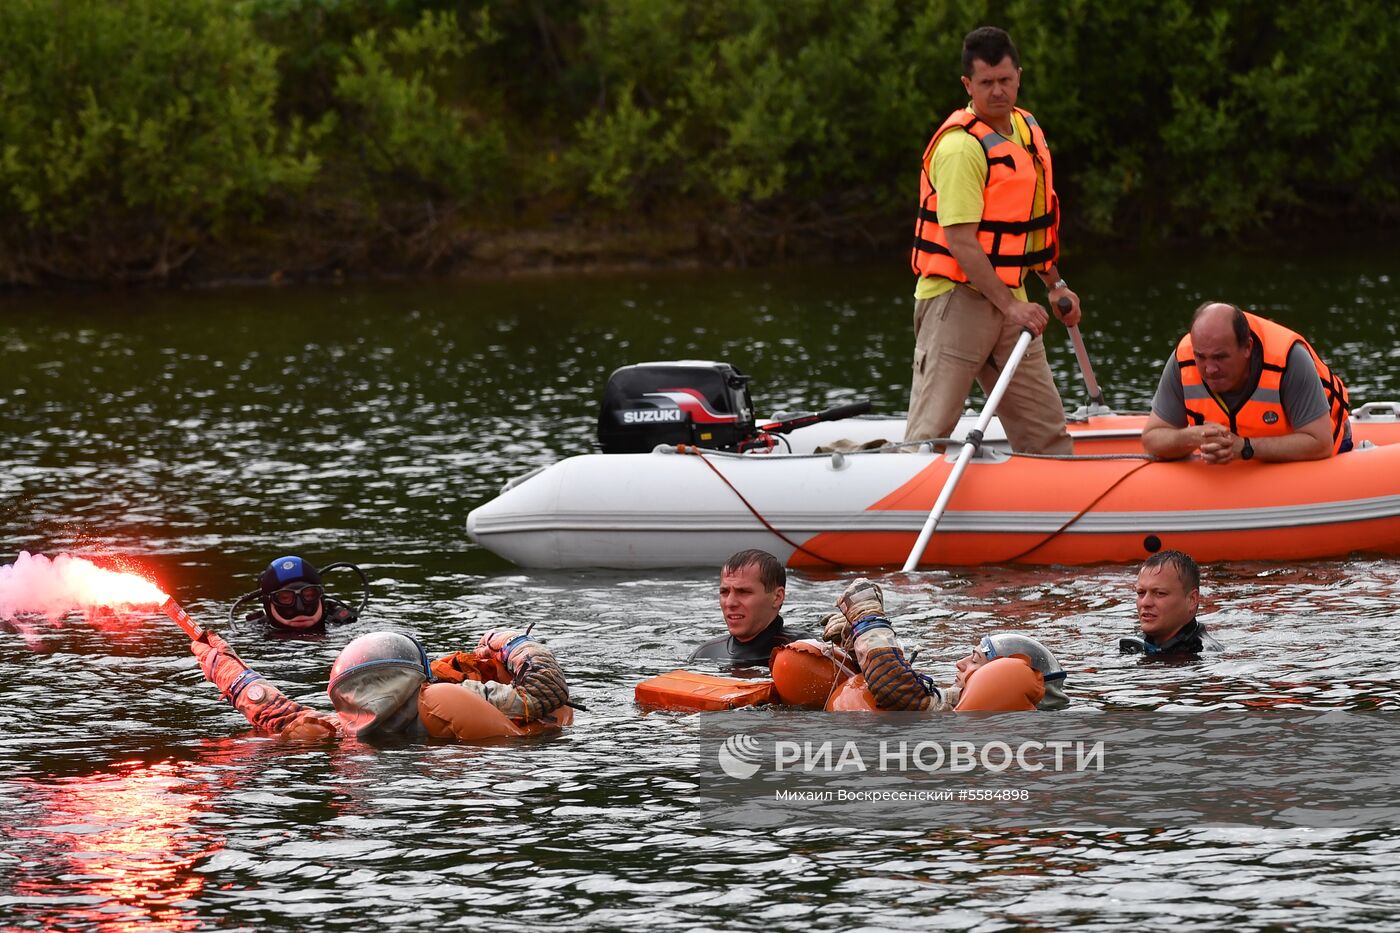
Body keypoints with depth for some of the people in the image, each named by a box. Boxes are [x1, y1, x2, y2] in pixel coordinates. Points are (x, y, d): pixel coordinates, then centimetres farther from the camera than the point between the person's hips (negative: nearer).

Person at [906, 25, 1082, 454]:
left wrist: (1055, 284, 22)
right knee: (930, 434, -9)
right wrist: (1010, 306, -24)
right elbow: (961, 243, -22)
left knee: (1046, 433, 9)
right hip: (958, 300, -8)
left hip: (1009, 299, 8)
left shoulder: (1027, 129, 11)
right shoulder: (961, 146, -17)